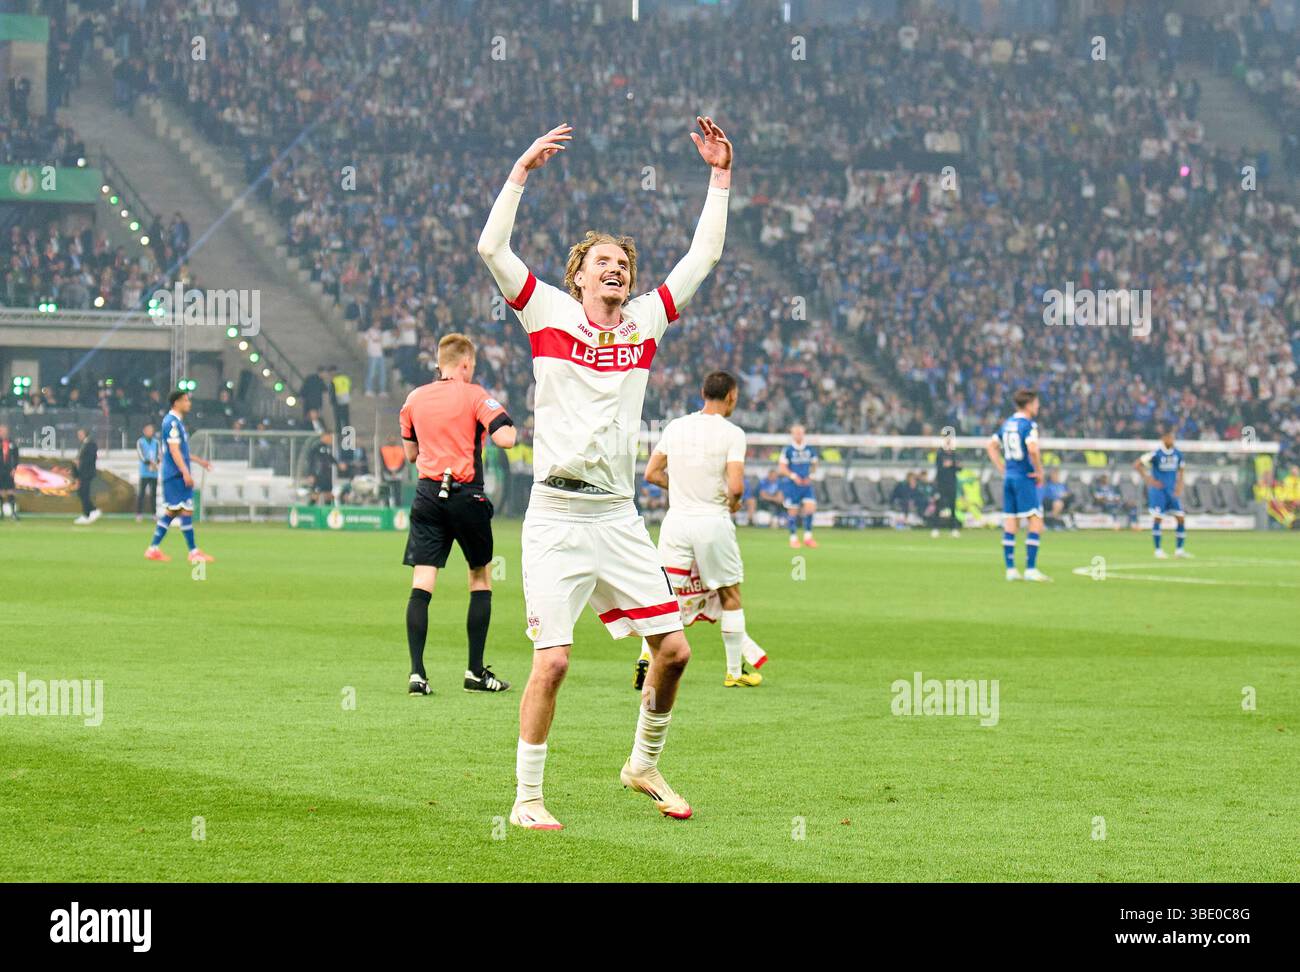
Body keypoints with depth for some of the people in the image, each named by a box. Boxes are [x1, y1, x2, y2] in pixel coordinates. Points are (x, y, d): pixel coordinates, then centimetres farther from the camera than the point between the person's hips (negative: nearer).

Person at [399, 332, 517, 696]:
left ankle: (417, 672, -14)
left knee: (422, 584, -2)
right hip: (466, 495, -3)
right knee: (481, 577, 13)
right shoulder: (474, 395, -5)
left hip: (427, 494, 3)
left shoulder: (415, 399, 9)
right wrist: (508, 422, 7)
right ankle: (475, 671, 14)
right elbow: (504, 439, -14)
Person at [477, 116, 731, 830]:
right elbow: (491, 248, -7)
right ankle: (527, 798, 0)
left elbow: (703, 256, 16)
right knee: (552, 660, -10)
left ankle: (644, 765, 24)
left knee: (673, 649, 2)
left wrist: (720, 178, 13)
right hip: (558, 516, -4)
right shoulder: (549, 315, 2)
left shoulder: (645, 321, 12)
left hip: (619, 516, 4)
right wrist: (522, 170, -7)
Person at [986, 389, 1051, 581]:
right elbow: (1033, 450, -26)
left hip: (1008, 477, 8)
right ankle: (1030, 569, -9)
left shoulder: (1007, 424, 12)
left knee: (1010, 525, 8)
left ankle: (1010, 569, 9)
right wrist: (1039, 471, -12)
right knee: (1036, 523, -4)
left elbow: (991, 446, 19)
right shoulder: (1029, 425, -12)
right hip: (1025, 479, -8)